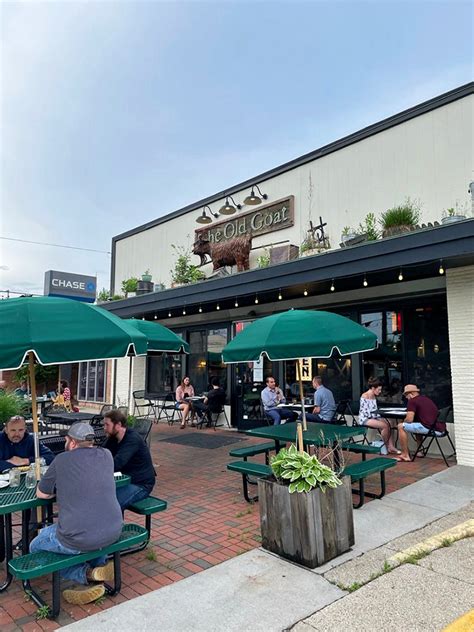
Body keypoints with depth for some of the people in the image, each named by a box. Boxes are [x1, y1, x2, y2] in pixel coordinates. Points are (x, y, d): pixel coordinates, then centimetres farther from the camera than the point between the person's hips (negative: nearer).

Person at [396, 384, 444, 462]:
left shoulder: (412, 401, -2)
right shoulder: (426, 399, 23)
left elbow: (409, 420, -7)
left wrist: (404, 421, 15)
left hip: (430, 428, -9)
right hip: (441, 429, 9)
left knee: (401, 426, 2)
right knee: (417, 425, 35)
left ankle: (405, 455, 3)